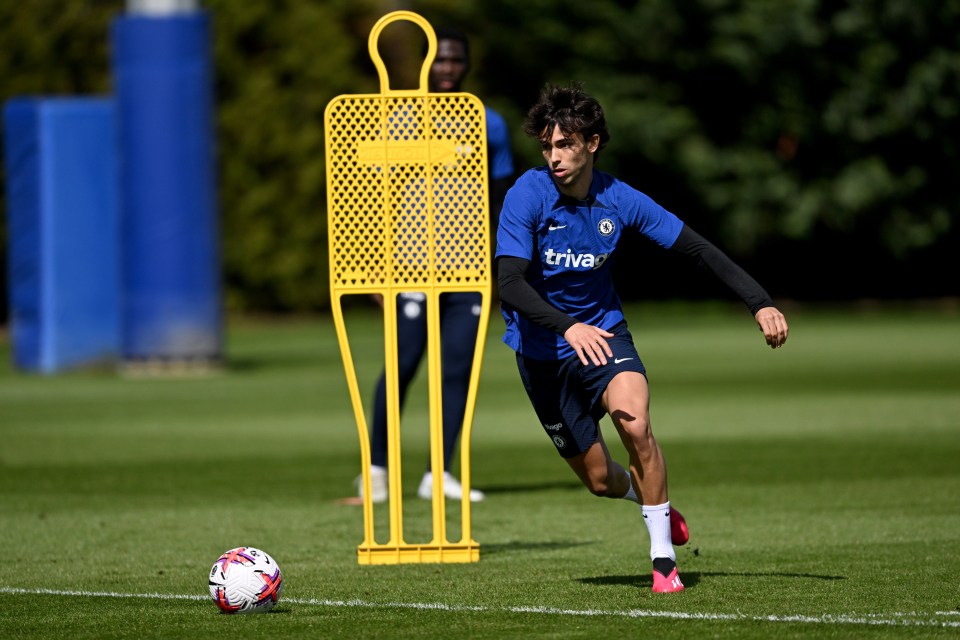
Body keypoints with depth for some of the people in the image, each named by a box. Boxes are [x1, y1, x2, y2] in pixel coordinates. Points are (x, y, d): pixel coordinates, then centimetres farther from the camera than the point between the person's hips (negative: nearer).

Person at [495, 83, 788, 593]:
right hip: (542, 348, -1)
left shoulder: (617, 200, -12)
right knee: (599, 478, 3)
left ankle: (663, 559, -15)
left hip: (601, 330, 1)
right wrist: (568, 327, -45)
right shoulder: (526, 197, -20)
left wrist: (758, 302, -13)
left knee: (635, 423, -28)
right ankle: (648, 495, 42)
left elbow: (696, 249, -4)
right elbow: (510, 285, -30)